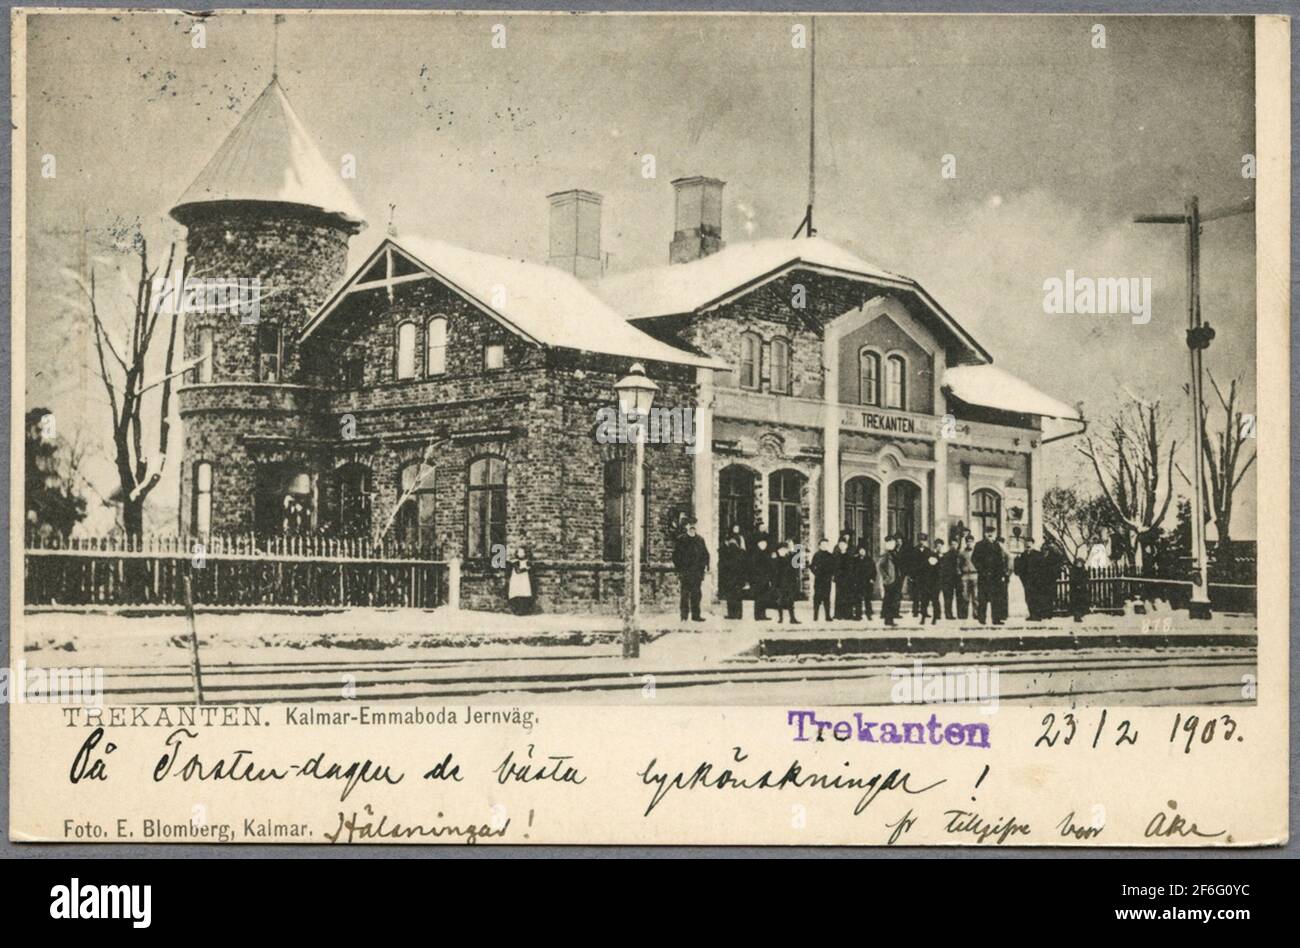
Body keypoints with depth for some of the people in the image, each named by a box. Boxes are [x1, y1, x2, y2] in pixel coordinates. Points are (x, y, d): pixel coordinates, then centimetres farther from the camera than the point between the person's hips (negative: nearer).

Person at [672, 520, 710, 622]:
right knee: (685, 594, -6)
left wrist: (705, 566, 3)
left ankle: (696, 615, 10)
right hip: (685, 571, -3)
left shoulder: (700, 540, 12)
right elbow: (675, 555, 1)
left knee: (696, 594, 5)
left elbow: (705, 554, 16)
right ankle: (684, 616, -3)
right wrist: (680, 568, -8)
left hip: (697, 571, 3)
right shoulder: (681, 540, 2)